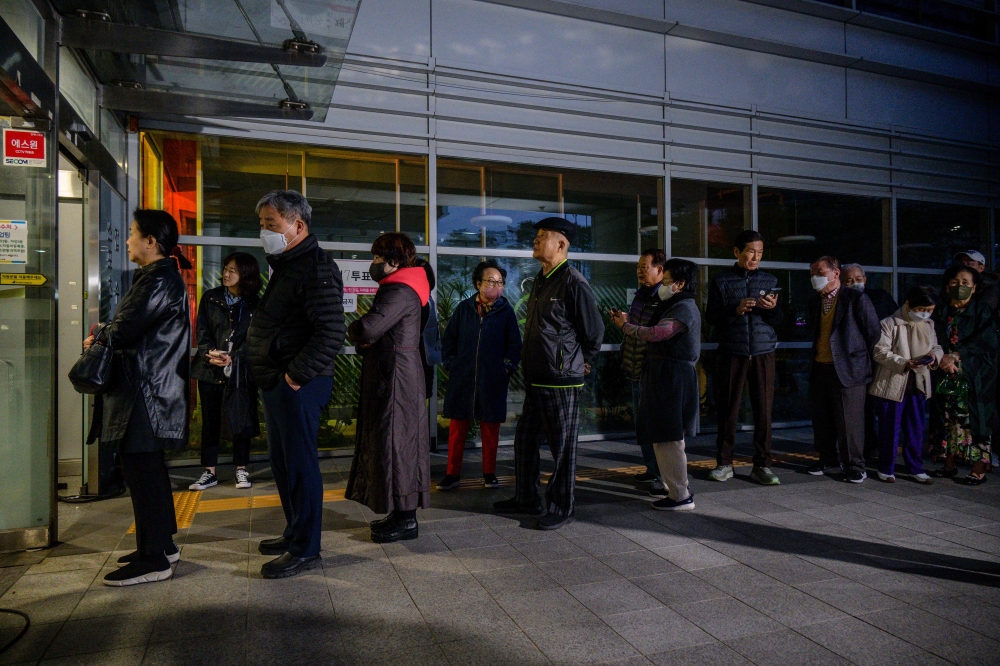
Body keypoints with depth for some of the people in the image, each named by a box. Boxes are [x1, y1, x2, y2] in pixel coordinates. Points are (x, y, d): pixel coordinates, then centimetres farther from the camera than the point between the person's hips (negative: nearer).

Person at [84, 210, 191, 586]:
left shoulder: (158, 280, -15)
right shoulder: (162, 276, 18)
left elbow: (125, 330, -19)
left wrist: (98, 340, 0)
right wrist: (105, 338, 5)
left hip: (147, 392, -11)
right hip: (153, 388, 11)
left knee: (142, 470, -5)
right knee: (149, 469, 17)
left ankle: (153, 560, 3)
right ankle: (163, 544, 27)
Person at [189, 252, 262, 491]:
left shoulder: (254, 304, 1)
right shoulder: (210, 298, 7)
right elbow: (201, 330, 4)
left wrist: (233, 357, -16)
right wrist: (209, 353, -14)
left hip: (239, 370, -2)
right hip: (209, 370, 2)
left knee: (240, 420, 3)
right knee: (209, 420, 7)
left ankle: (241, 470, 17)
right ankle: (209, 472, 17)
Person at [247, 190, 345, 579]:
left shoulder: (316, 269, -16)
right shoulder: (285, 265, 16)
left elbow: (331, 335, -25)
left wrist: (296, 375, -21)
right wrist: (273, 376, 14)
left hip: (298, 386, -10)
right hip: (276, 383, 10)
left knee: (300, 464, -1)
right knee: (282, 462, 18)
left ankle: (305, 549, 12)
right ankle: (294, 533, 33)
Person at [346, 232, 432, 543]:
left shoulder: (399, 292, -17)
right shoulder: (397, 289, 17)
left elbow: (366, 330, -27)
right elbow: (376, 332, 17)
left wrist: (353, 330, -4)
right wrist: (365, 340, -6)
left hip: (396, 379, -11)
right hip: (390, 376, 11)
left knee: (396, 444, -3)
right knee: (391, 444, 15)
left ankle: (406, 520, 7)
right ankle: (400, 514, 25)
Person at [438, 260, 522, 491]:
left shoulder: (506, 311, 1)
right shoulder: (464, 308, 4)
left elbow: (515, 344, 4)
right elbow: (449, 339, 9)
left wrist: (507, 366, -5)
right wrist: (451, 363, 1)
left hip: (493, 381, -1)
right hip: (462, 379, 1)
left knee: (490, 427, 9)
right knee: (457, 427, 5)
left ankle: (489, 473, 23)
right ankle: (452, 474, 16)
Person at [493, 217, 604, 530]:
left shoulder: (573, 282, -14)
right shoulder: (540, 280, 14)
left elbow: (594, 331, -10)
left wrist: (578, 363, 2)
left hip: (561, 381, -9)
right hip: (535, 379, 9)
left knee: (562, 447, 3)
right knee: (525, 440, 16)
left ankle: (561, 509, 17)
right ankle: (527, 499, 32)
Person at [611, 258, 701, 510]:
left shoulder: (684, 308, -15)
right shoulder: (673, 306, 19)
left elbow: (656, 333, -27)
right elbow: (656, 333, 14)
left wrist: (625, 326, -15)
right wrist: (627, 321, 8)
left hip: (673, 378, -11)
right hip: (663, 376, 11)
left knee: (668, 439, -5)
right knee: (662, 438, 16)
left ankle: (681, 496, 3)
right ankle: (676, 487, 26)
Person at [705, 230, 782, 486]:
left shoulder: (770, 281, 12)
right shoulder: (721, 281, 5)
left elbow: (778, 321, 10)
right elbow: (711, 317, 0)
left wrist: (772, 308, -11)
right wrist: (735, 310, -15)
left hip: (763, 354, 2)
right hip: (732, 354, -2)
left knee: (764, 410, 0)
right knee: (728, 409, 2)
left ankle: (762, 465, 10)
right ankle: (724, 463, 12)